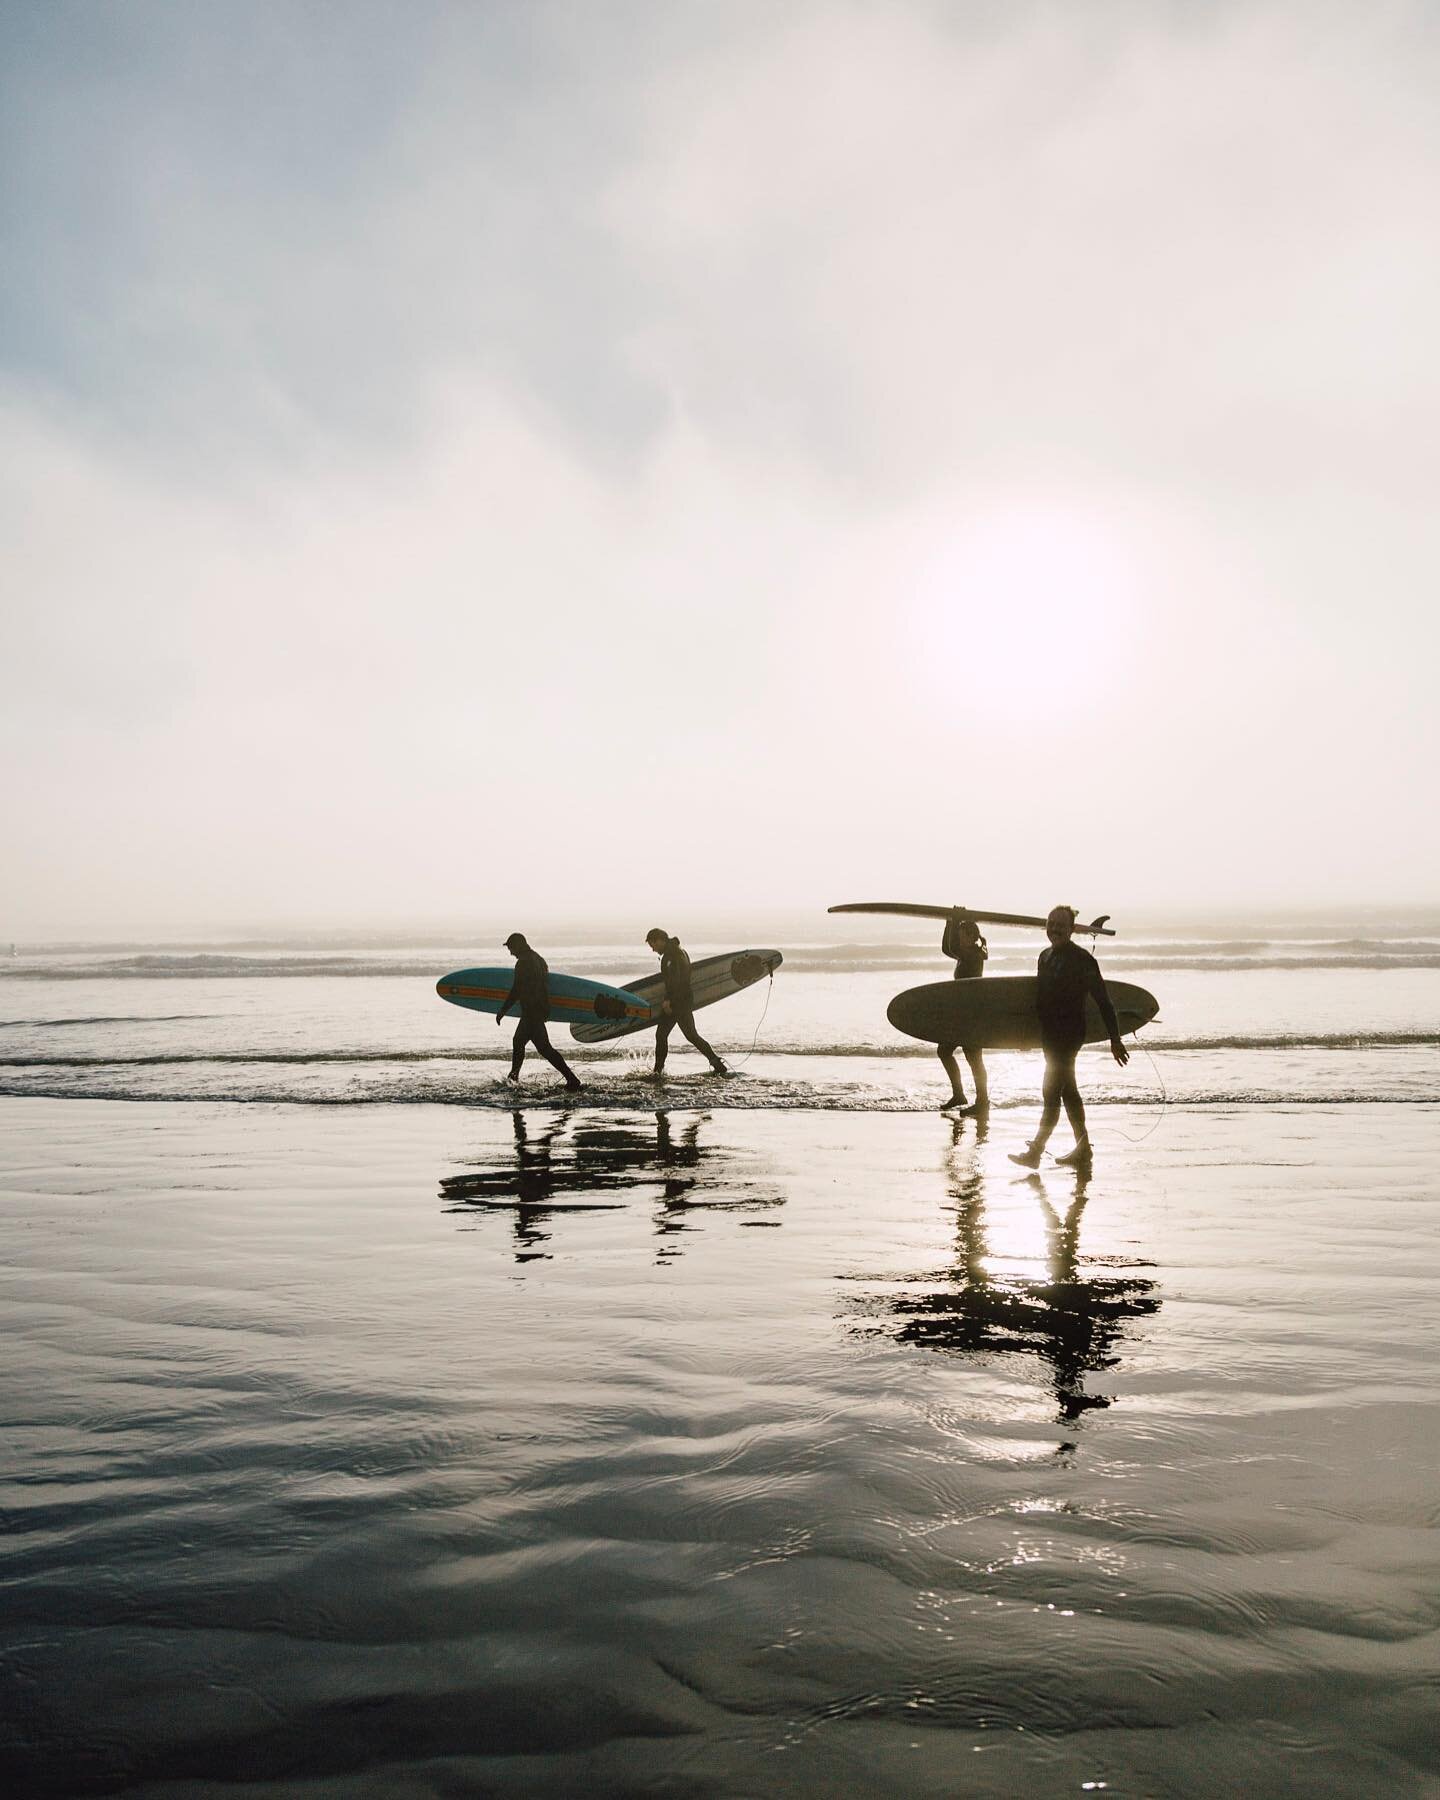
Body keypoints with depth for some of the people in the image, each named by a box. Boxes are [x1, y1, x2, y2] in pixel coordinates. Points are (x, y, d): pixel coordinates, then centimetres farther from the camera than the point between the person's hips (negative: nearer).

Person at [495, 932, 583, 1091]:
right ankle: (513, 1078, 33)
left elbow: (516, 990, -17)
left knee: (544, 1047, -11)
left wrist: (502, 1011, -10)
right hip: (541, 1008, 10)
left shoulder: (523, 963, -14)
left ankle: (573, 1080, -18)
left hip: (531, 1011, -10)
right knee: (518, 1041, 22)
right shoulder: (539, 959, 15)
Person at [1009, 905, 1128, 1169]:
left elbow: (1103, 1001, -12)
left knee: (1051, 1092, -6)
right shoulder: (1045, 956, 9)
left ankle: (1035, 1152, -1)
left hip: (1069, 1035, -9)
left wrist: (1115, 1040, -12)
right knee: (1068, 1091, 15)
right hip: (1049, 1033, 9)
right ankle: (1082, 1149, 24)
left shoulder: (1082, 960, -14)